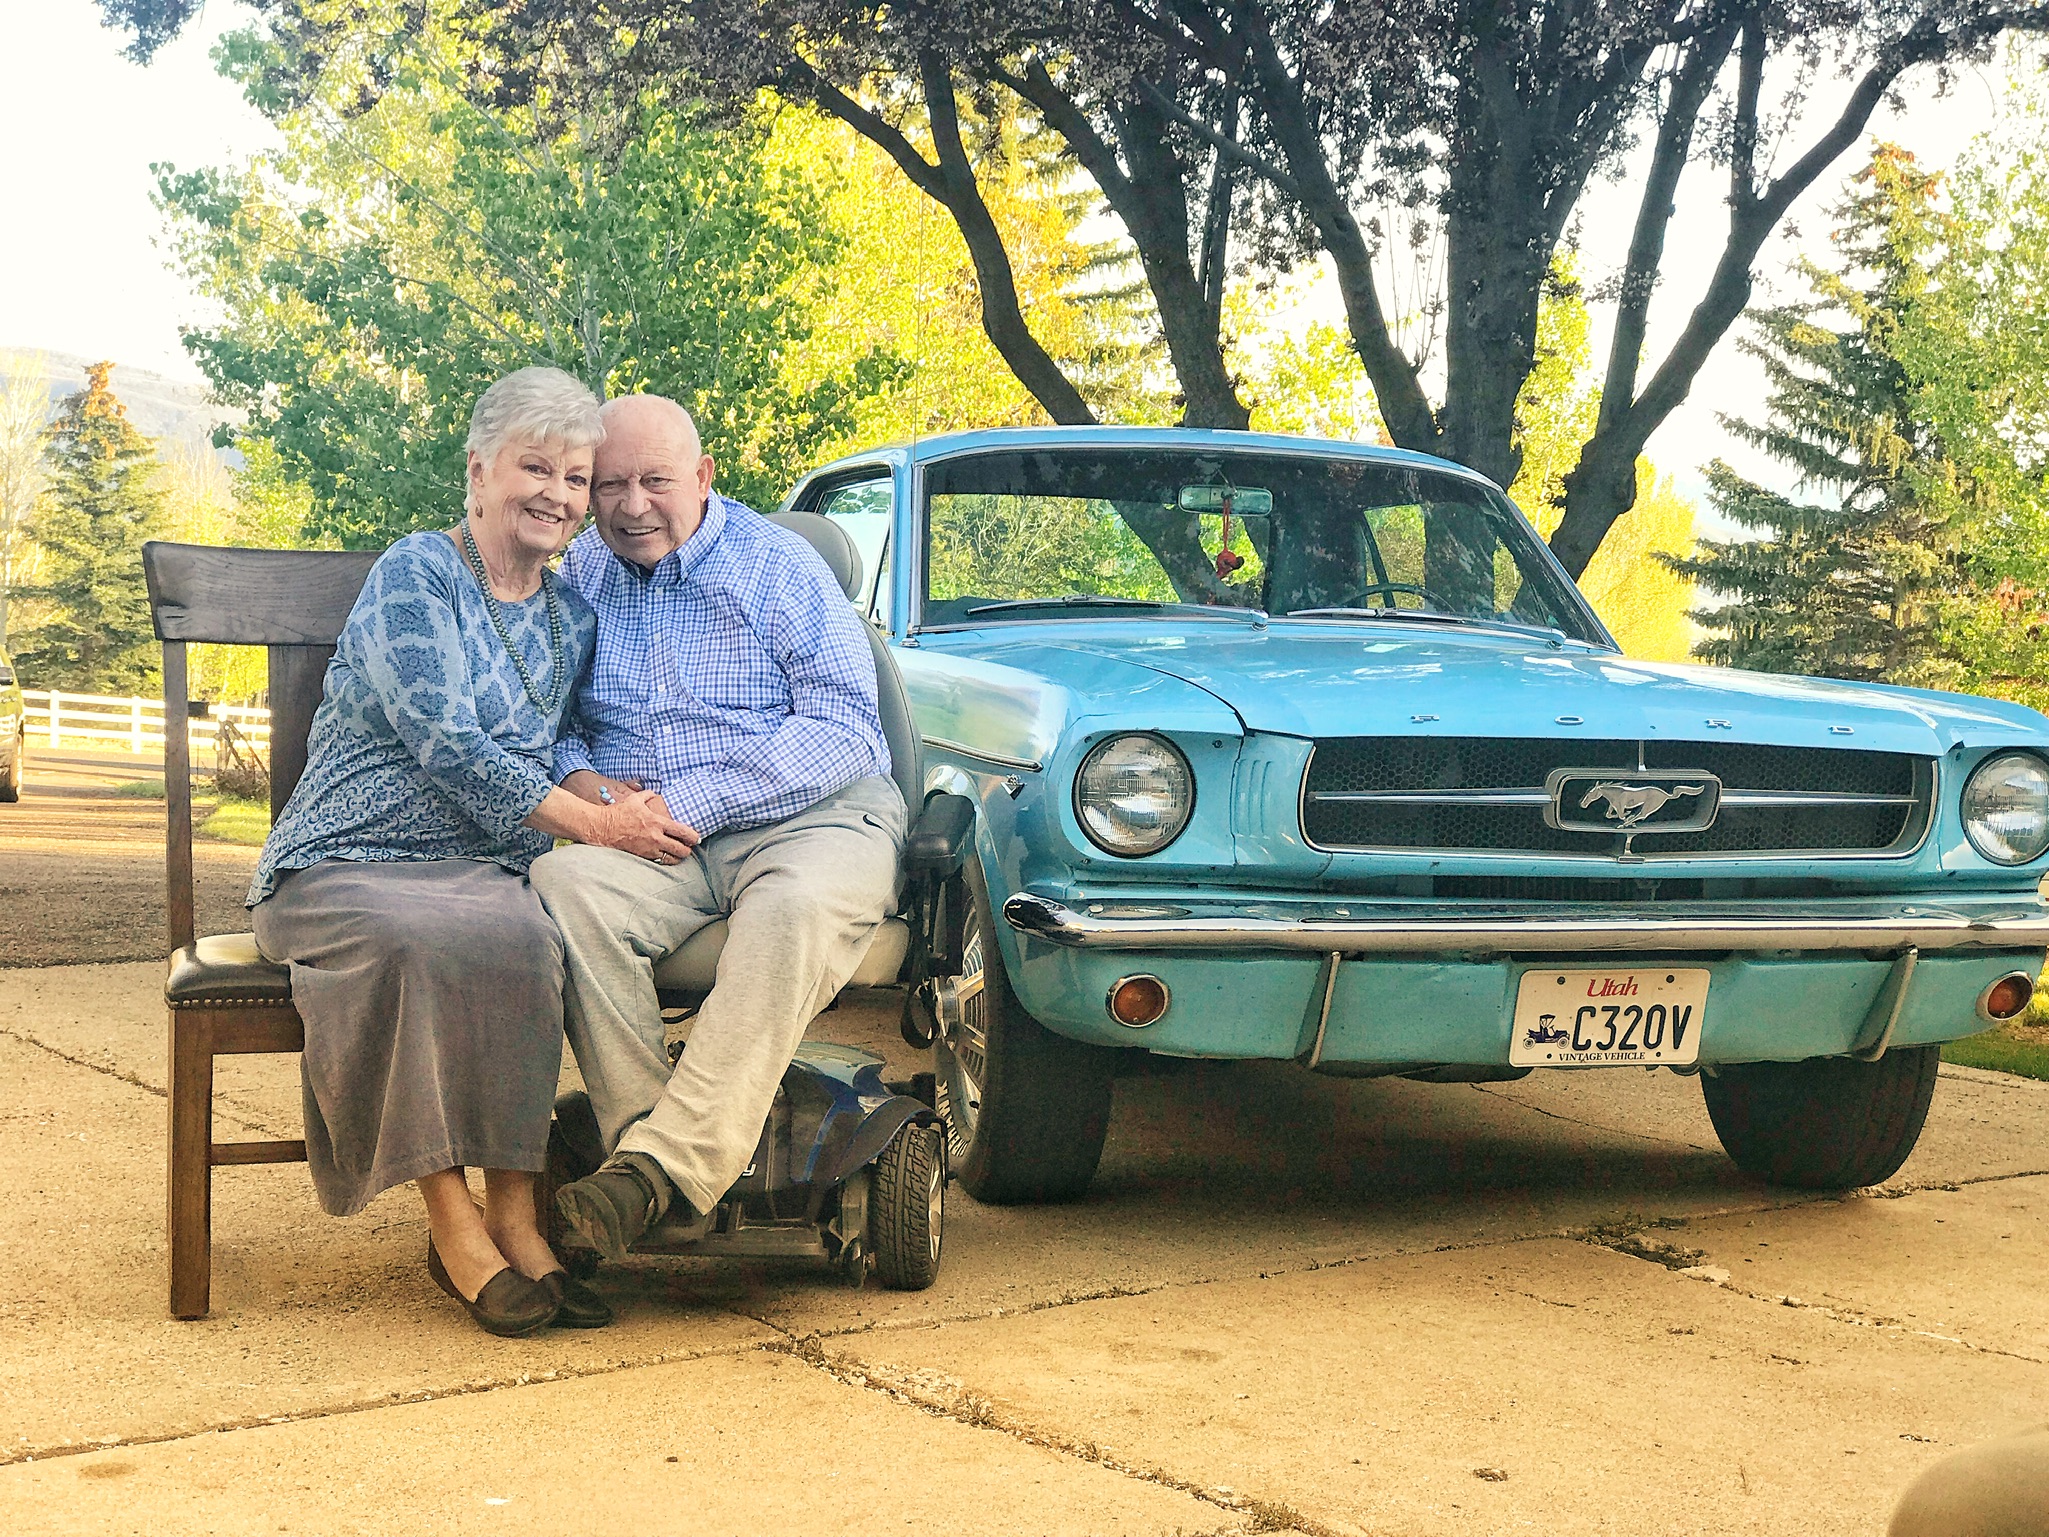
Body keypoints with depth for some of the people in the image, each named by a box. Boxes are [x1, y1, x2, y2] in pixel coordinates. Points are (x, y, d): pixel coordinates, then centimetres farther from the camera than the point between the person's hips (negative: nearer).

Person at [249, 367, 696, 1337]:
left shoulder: (573, 618, 16)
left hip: (484, 874, 4)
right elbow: (446, 744, -15)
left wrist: (620, 795, -7)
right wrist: (592, 822, -20)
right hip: (344, 867, -4)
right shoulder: (415, 576, -4)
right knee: (419, 939, -38)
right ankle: (452, 1225, -29)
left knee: (525, 938, -32)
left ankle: (512, 1218, -29)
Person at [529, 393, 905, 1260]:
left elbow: (844, 728, -9)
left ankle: (659, 1166, -40)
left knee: (796, 910, -38)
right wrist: (574, 774, -3)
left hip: (809, 816, -3)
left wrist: (689, 805, -16)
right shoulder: (578, 577, 14)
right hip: (644, 835, 3)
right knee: (561, 881, -30)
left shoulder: (778, 567, 1)